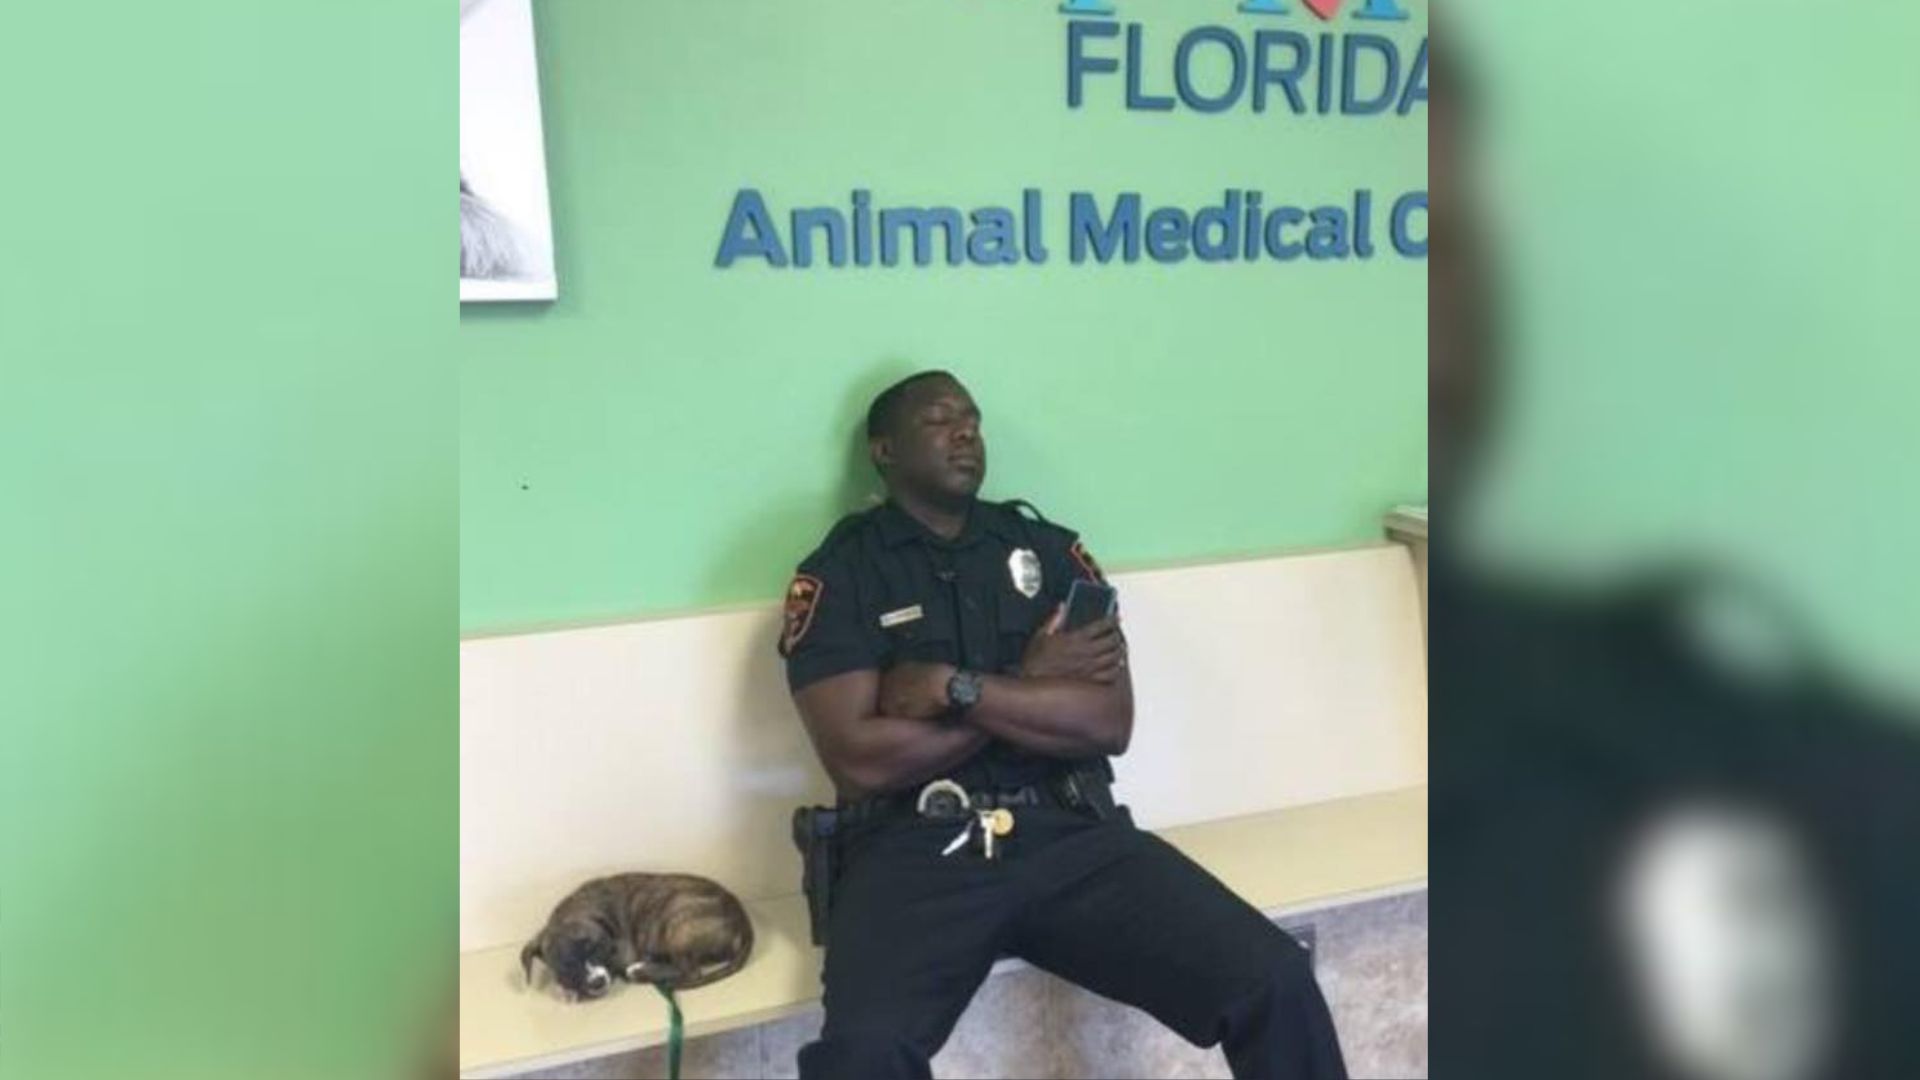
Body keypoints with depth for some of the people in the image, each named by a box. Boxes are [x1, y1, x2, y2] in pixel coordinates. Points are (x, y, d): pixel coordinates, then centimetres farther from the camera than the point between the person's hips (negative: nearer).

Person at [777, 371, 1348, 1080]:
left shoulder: (1050, 549, 15)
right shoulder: (836, 575, 5)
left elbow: (1111, 722, 3)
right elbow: (859, 760, -7)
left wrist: (953, 688, -7)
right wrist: (1030, 685, -1)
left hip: (1072, 834, 3)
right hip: (915, 849, -3)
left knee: (1276, 983, -18)